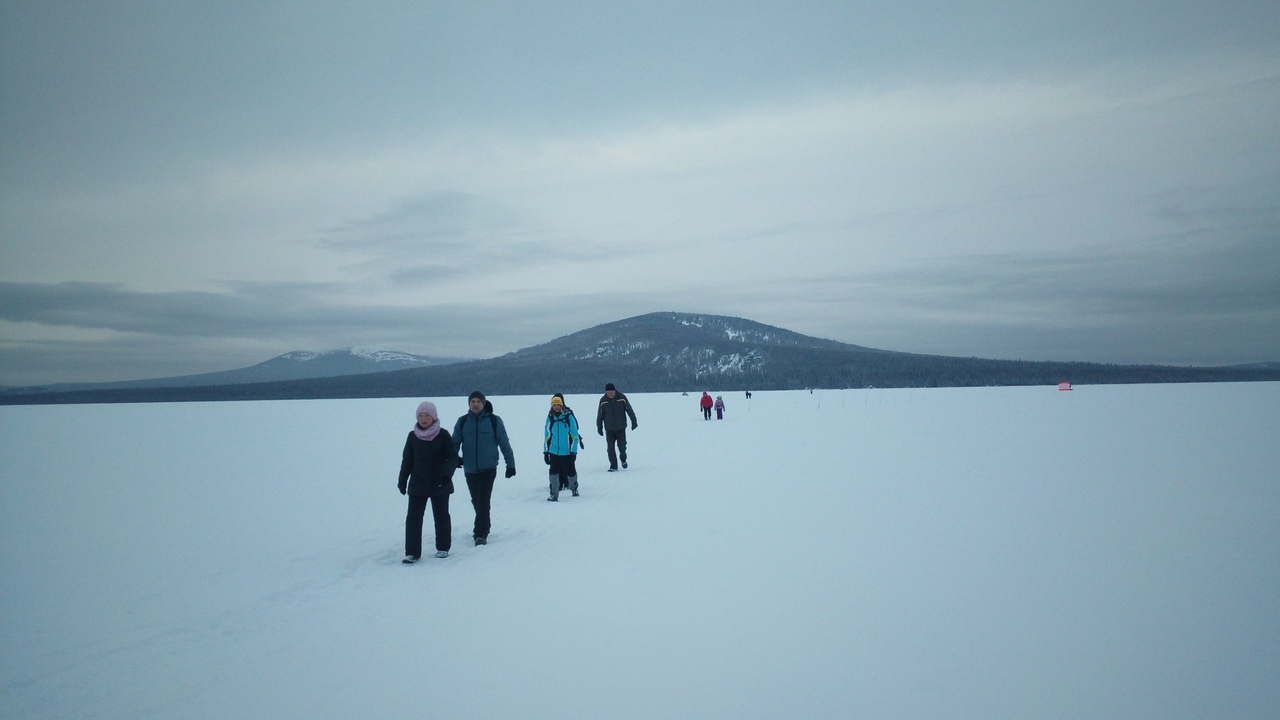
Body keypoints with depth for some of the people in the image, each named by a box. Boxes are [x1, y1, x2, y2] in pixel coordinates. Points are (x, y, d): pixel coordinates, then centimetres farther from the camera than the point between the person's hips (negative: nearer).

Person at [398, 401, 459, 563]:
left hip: (440, 484, -2)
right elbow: (407, 460, 9)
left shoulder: (443, 435, -8)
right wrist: (402, 481, 9)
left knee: (441, 516, 10)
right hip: (417, 484, 2)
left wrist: (447, 474, -24)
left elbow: (453, 457, -9)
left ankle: (443, 548, 25)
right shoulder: (413, 436, 0)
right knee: (413, 517, -2)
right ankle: (412, 552, 5)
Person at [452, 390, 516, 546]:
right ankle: (483, 528, 32)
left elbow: (504, 444, 1)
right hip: (469, 469, 3)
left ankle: (481, 534, -6)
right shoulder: (462, 422, 3)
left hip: (488, 469, -3)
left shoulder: (494, 421, -3)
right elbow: (455, 442, 4)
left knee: (483, 502, -11)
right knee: (476, 502, 14)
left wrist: (510, 464, 0)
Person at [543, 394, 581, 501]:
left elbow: (575, 436, -5)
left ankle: (574, 489, 35)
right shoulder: (550, 418, 3)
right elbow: (547, 436, 10)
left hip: (567, 452, -2)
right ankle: (554, 495, 1)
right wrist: (546, 451, 8)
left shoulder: (569, 417, -6)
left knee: (571, 471, 11)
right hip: (554, 452, 2)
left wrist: (573, 451, -8)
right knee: (553, 472, -6)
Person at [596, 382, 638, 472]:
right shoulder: (603, 401, -6)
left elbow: (629, 410, -1)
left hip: (621, 428, -1)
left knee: (622, 446, 2)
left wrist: (634, 421, 1)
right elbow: (600, 415, 3)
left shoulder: (622, 397, -8)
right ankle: (613, 466, 4)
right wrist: (599, 427, 6)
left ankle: (623, 460, 31)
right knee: (610, 448, -3)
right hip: (609, 429, 1)